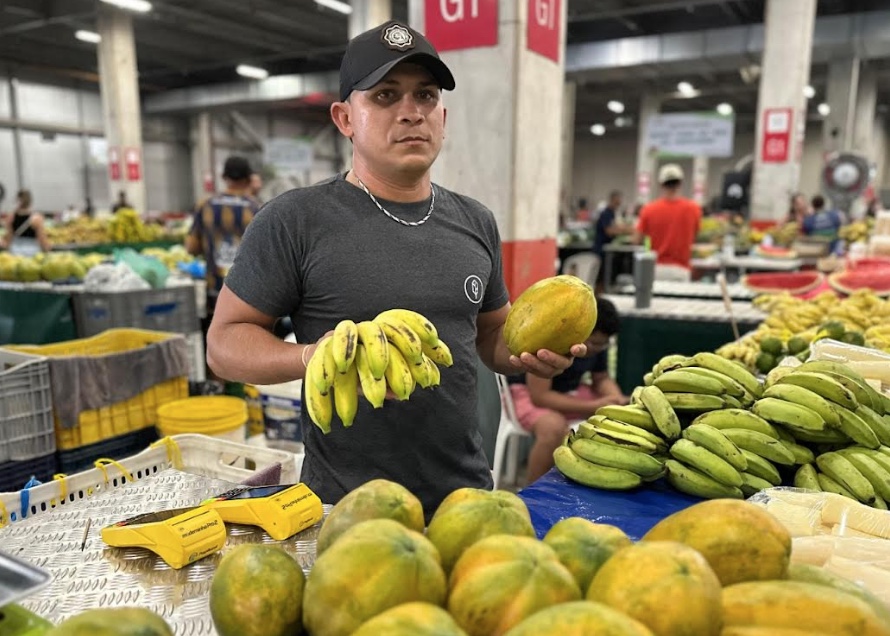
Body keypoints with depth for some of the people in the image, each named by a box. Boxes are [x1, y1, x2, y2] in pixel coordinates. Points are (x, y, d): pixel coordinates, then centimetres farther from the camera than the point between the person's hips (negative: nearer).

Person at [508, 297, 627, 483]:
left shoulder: (597, 340, -10)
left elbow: (601, 378, 6)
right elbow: (539, 396, -29)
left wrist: (617, 399, -17)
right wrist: (594, 406, -31)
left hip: (571, 389, 7)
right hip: (528, 391, -7)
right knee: (554, 427, -38)